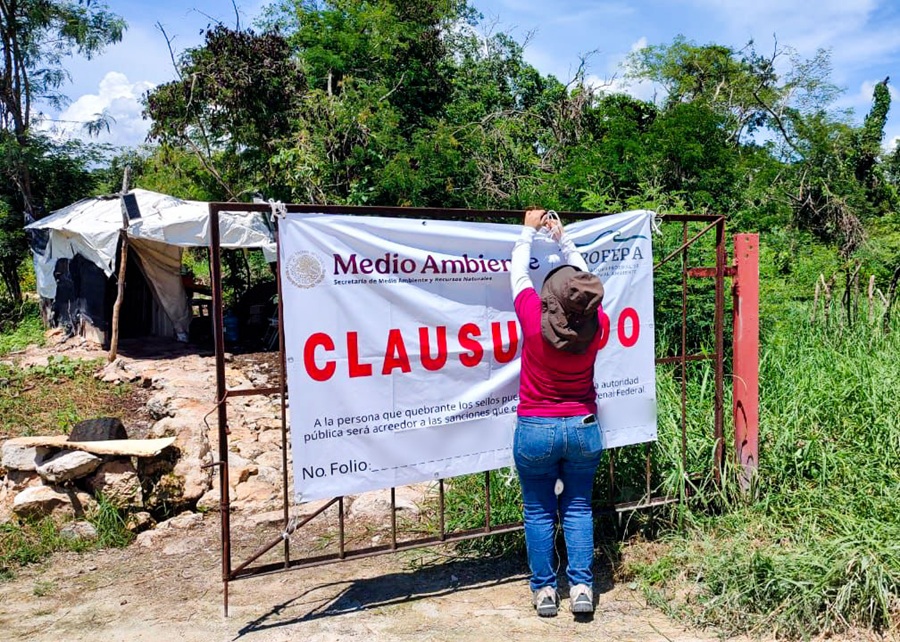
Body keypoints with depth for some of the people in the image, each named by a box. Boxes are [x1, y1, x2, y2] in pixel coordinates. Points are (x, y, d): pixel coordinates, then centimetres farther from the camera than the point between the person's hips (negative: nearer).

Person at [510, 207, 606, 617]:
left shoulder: (534, 319, -18)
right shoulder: (596, 324, -11)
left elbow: (518, 271, -1)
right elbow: (585, 278, 8)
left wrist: (530, 230, 13)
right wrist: (562, 237, 18)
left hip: (535, 430, -2)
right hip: (583, 429, 2)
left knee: (539, 512, 10)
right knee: (578, 508, 14)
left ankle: (544, 590, 17)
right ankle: (581, 587, 14)